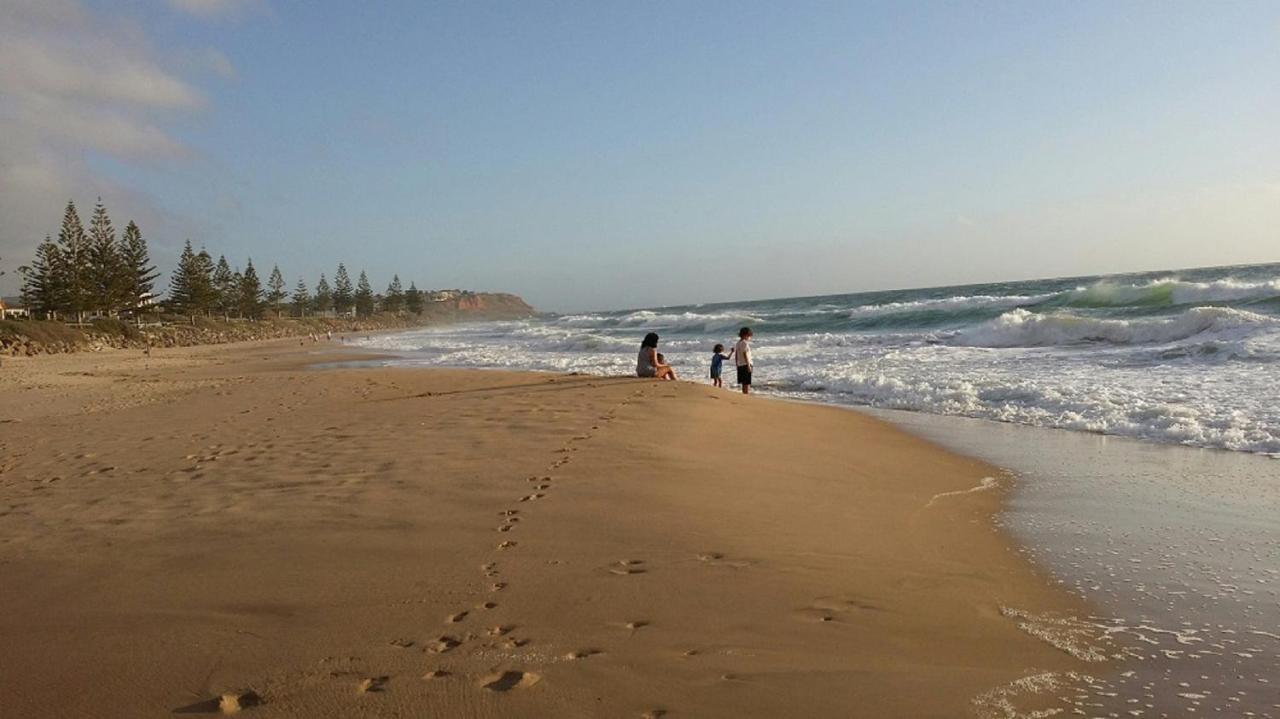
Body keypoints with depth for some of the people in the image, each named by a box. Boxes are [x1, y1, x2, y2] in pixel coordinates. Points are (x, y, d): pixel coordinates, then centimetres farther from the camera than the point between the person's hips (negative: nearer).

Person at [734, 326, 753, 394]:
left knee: (743, 383, 14)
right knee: (747, 383, -6)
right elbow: (745, 355, -18)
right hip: (745, 364, -9)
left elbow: (736, 355, 15)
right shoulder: (745, 343, -14)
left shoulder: (738, 343, 12)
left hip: (740, 365, 9)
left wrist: (737, 364, 20)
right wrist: (749, 365, -17)